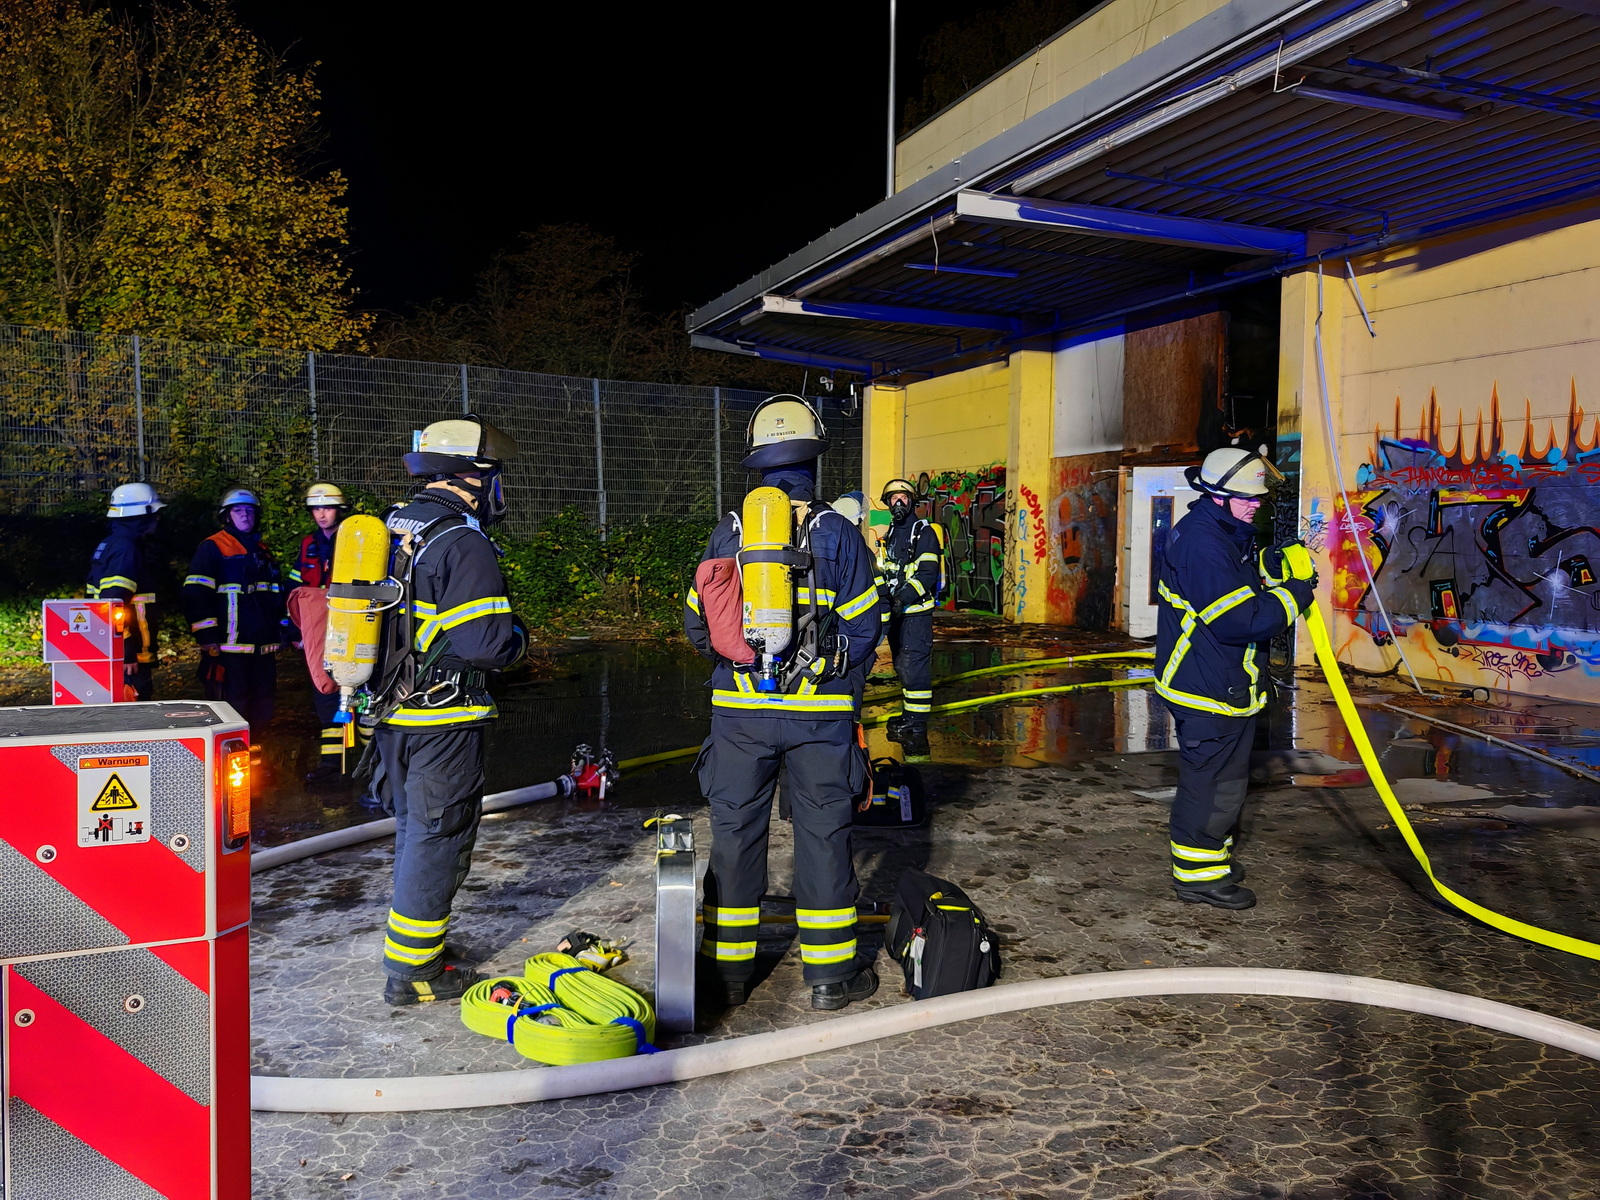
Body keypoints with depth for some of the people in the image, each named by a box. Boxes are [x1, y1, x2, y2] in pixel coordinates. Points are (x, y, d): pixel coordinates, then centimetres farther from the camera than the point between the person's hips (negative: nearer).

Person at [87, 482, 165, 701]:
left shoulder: (109, 546, 16)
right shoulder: (126, 550, -15)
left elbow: (102, 601, 19)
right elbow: (115, 605, -23)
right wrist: (127, 654, -24)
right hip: (126, 659, -10)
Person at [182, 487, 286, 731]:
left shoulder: (262, 550, 20)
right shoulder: (212, 548, -3)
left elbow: (277, 595, 27)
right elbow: (196, 596, -10)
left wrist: (283, 629, 21)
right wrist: (207, 637, -15)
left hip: (263, 647, 7)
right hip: (228, 648, -7)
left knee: (262, 710, 12)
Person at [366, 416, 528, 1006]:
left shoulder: (389, 532, 9)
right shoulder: (463, 544, -18)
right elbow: (487, 642, -25)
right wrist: (517, 636, -5)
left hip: (392, 715, 8)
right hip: (443, 722, -8)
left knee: (414, 830, 21)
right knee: (438, 840, 4)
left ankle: (418, 945, 35)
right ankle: (411, 972, 13)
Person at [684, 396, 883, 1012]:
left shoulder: (727, 531, 1)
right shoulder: (837, 533, -5)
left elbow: (695, 624, 5)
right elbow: (862, 627, -4)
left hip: (740, 707, 2)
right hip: (820, 709, -2)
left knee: (735, 829, 11)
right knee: (822, 832, 7)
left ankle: (728, 968, 20)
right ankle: (830, 972, 16)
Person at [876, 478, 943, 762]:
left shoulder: (924, 532, -7)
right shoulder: (890, 534, 18)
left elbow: (927, 573, -17)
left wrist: (904, 596, -26)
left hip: (916, 611, -8)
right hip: (895, 611, 8)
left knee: (913, 666, -14)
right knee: (902, 666, 15)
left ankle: (917, 728, -14)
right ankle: (908, 716, 27)